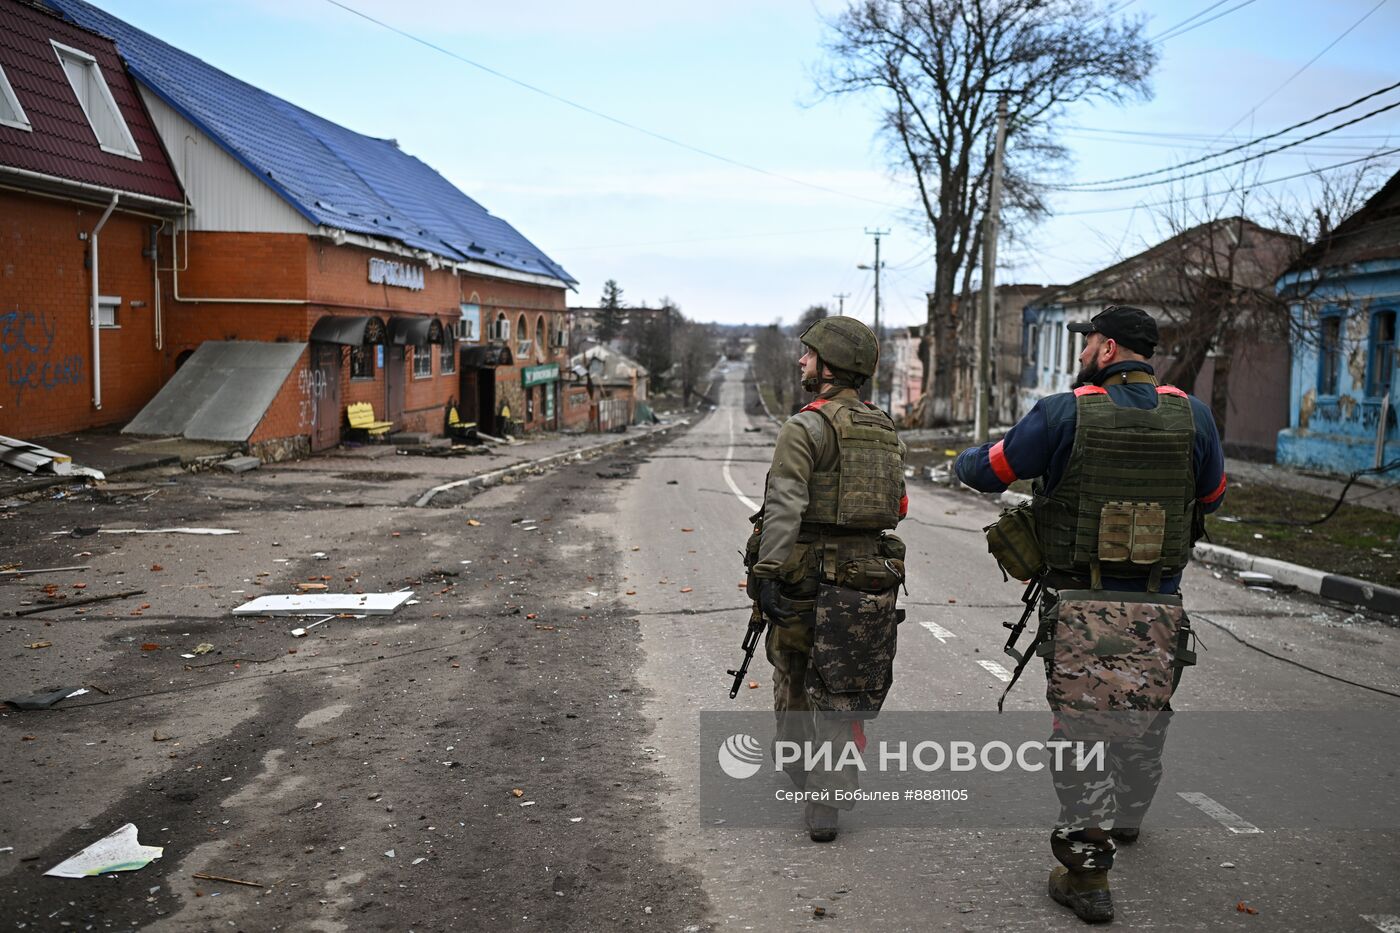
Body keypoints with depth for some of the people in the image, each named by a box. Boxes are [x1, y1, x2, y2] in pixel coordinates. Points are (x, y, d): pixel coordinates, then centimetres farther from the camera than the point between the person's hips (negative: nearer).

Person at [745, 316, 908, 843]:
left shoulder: (806, 428, -12)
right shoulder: (886, 431, 11)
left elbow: (784, 508, -20)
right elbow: (897, 507, 14)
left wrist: (766, 574, -20)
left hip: (808, 578, -5)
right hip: (873, 578, 6)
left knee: (795, 678, 14)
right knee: (844, 694, 13)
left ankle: (800, 772, 26)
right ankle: (828, 799, 12)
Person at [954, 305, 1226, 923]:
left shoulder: (1064, 414, -8)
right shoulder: (1192, 416, 1)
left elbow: (987, 471, 1)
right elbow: (1211, 497, 16)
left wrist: (964, 459, 24)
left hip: (1082, 607, -4)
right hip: (1160, 607, 4)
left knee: (1081, 732, 1)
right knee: (1145, 720, 22)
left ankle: (1087, 874, 3)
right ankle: (1126, 818, 45)